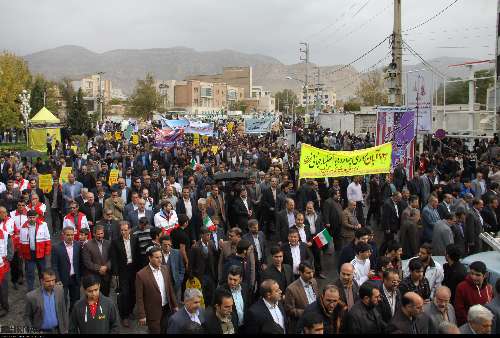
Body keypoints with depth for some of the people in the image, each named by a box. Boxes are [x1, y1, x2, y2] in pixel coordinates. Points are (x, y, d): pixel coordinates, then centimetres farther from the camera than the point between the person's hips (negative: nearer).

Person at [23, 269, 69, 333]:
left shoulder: (60, 290, -8)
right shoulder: (32, 296, -18)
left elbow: (63, 311, 2)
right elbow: (27, 317, -5)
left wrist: (65, 329, 5)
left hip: (57, 330, 3)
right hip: (41, 332, -2)